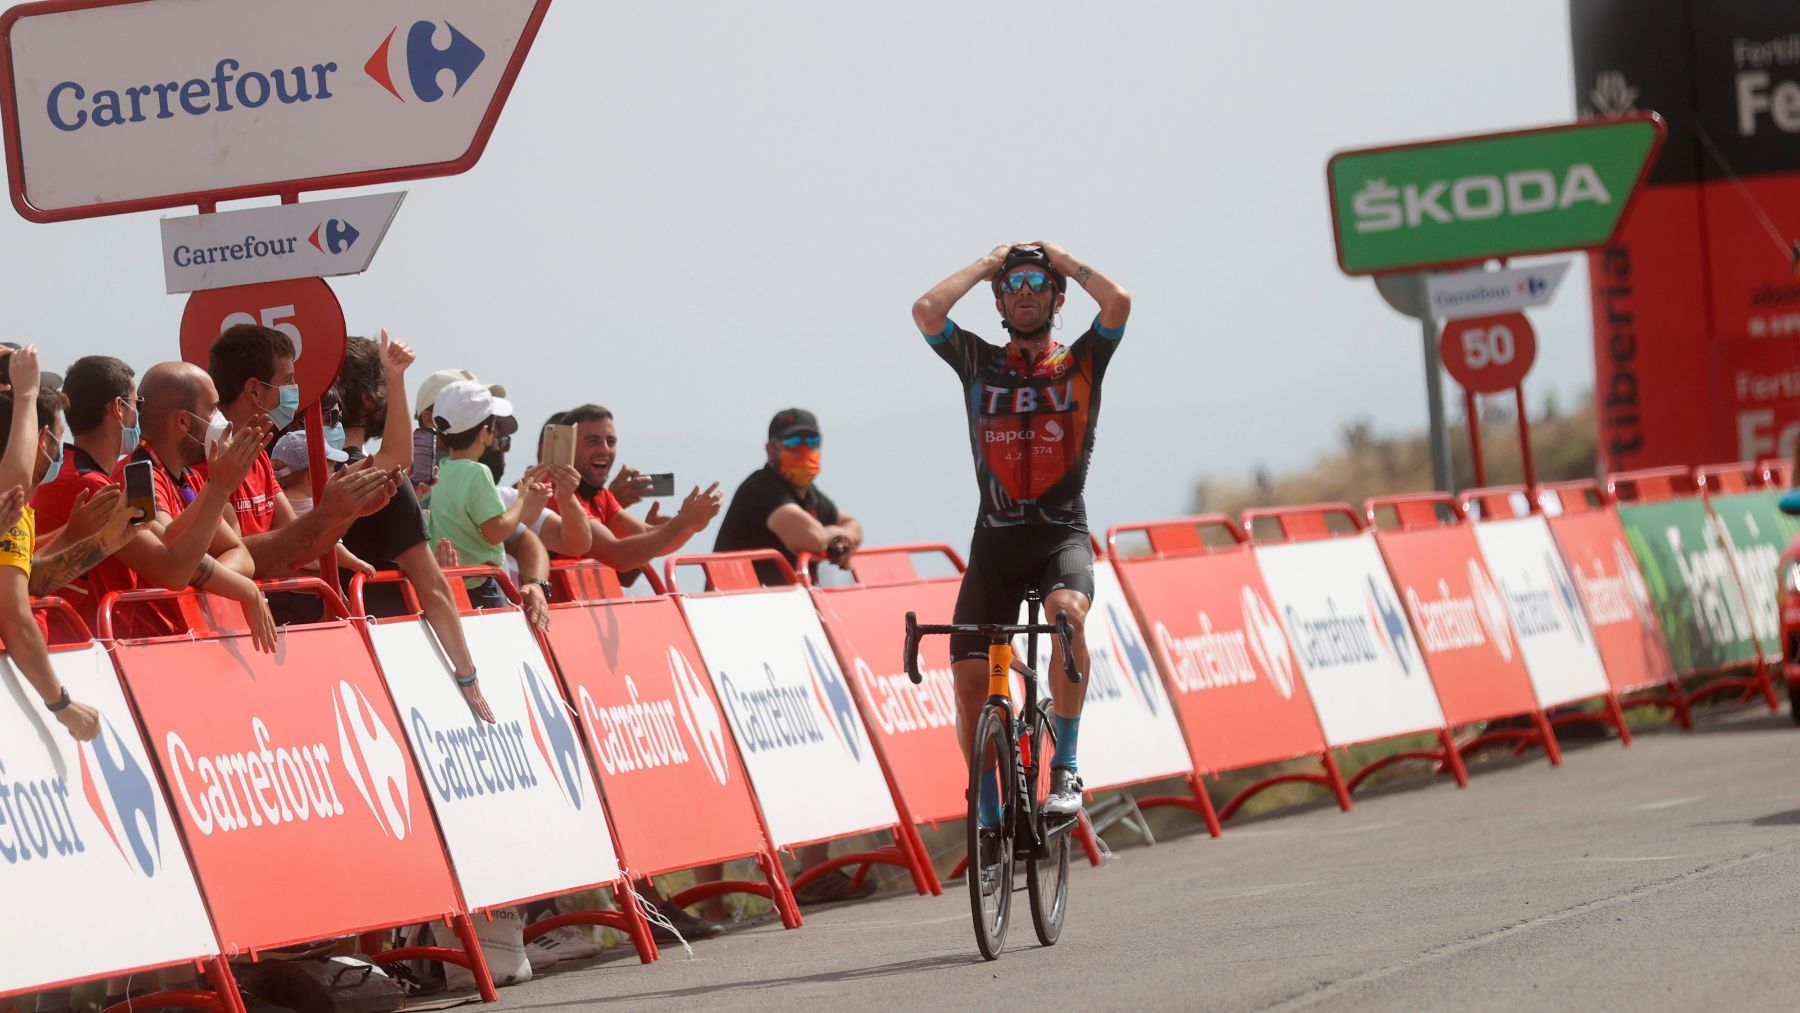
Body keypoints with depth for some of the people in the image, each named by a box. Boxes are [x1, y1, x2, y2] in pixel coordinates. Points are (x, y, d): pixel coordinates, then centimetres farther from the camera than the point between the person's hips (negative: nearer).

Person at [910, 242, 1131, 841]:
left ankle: (1065, 768, -24)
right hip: (996, 540, 2)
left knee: (1066, 611, -34)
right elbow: (925, 310, -9)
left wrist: (1064, 260, 3)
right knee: (971, 677, -9)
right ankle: (989, 816, 8)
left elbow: (1118, 302, -12)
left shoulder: (1081, 361, 6)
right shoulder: (979, 363, 8)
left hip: (1063, 533, -2)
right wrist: (986, 264, 5)